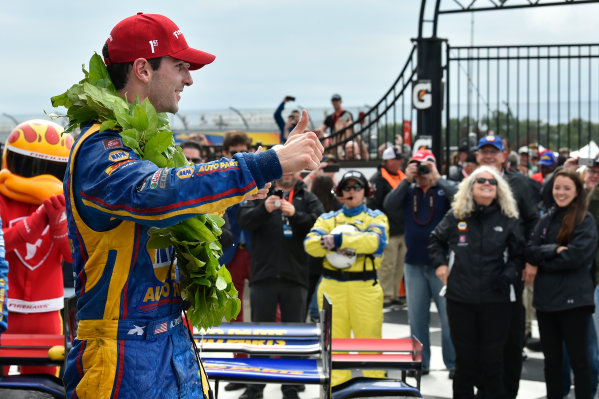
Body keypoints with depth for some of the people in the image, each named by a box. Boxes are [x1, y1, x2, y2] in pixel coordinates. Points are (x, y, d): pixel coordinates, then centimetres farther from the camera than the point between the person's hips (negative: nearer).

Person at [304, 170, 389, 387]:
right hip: (332, 287, 2)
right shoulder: (327, 219, 16)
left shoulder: (376, 217, 10)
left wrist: (339, 239, -18)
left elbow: (375, 241, -12)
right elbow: (310, 244, 0)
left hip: (365, 288, -2)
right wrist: (327, 244, -19)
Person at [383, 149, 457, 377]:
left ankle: (454, 363, 6)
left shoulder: (445, 189, -1)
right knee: (417, 315, 11)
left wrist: (437, 178, -18)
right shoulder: (408, 191, 8)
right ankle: (420, 361, 21)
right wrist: (407, 180, -11)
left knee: (449, 315, -1)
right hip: (414, 264, 4)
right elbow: (389, 207, -7)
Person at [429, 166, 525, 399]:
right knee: (465, 358, 10)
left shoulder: (508, 219, 2)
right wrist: (440, 263, 6)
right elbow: (436, 240, 20)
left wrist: (508, 275, -6)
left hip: (495, 299, -1)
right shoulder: (456, 216, 4)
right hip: (460, 298, 1)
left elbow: (518, 254, 9)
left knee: (493, 360, 3)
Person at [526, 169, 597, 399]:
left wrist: (542, 260, -8)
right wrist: (554, 250, -16)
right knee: (551, 360, 13)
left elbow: (576, 255, -18)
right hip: (545, 298, 6)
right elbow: (530, 252, 1)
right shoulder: (546, 219, 11)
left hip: (573, 299, -6)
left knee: (578, 359, 1)